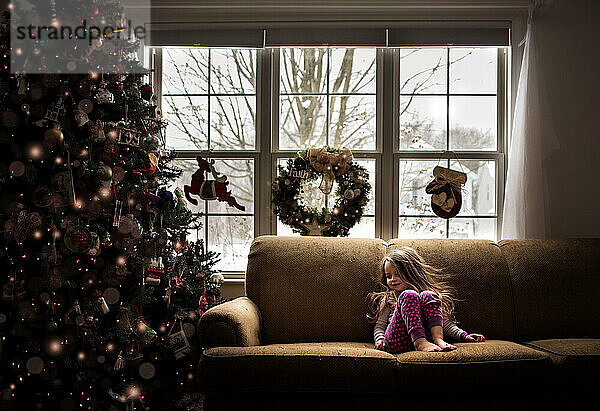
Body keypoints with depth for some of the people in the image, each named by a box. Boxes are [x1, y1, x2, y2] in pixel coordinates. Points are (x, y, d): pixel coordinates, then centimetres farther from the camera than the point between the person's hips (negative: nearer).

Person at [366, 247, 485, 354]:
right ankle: (420, 342, -39)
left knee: (428, 296, -17)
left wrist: (464, 336, 4)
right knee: (408, 295, -21)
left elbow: (446, 323, 20)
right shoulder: (388, 299, 28)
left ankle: (438, 339, -35)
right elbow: (379, 326, 22)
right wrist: (380, 339, 1)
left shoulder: (431, 294, 26)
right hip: (395, 341, 0)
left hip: (425, 336, 0)